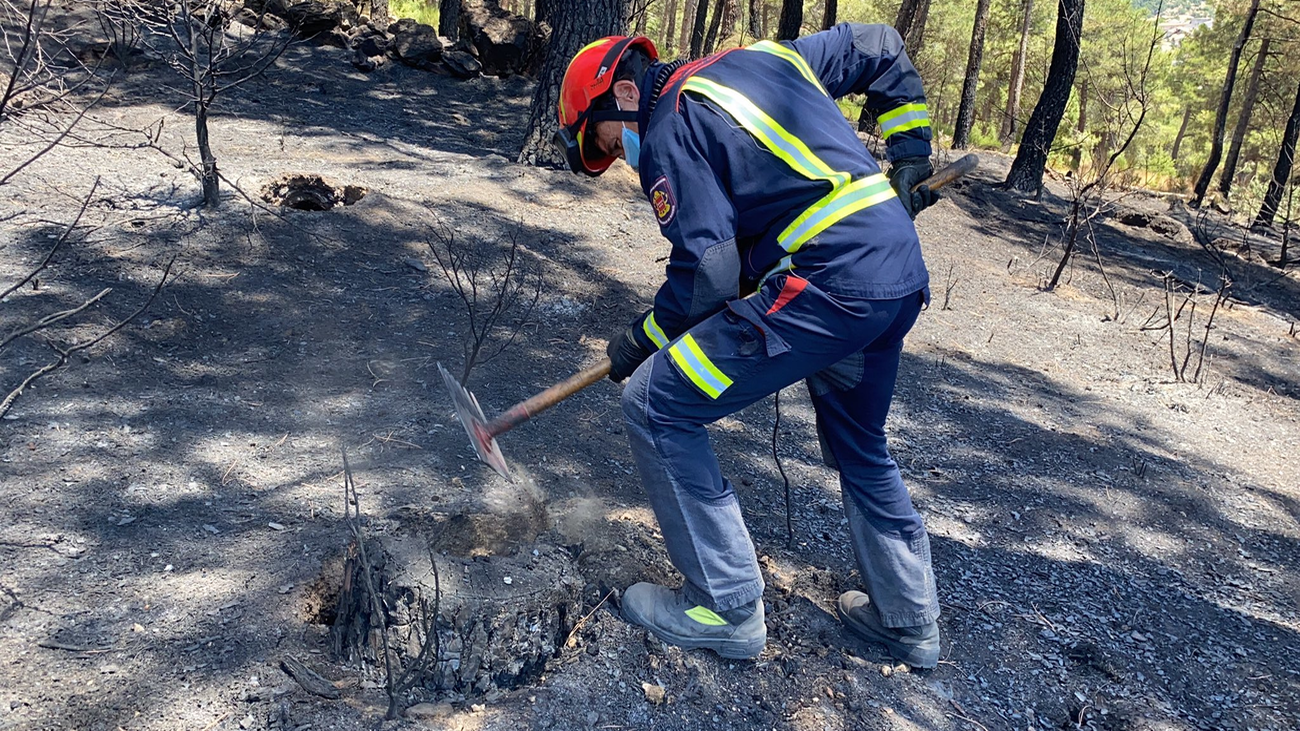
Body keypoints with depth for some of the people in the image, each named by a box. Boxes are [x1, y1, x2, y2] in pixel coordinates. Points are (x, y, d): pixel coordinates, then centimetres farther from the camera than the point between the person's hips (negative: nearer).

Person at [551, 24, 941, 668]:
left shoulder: (668, 129, -3)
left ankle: (727, 609, 9)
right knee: (860, 447, 27)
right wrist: (908, 157, 28)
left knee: (656, 408, -1)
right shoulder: (763, 57, 20)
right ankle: (910, 620, 41)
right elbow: (883, 48, 28)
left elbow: (708, 274, -11)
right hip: (905, 274, 9)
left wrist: (640, 339, 6)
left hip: (828, 286, -9)